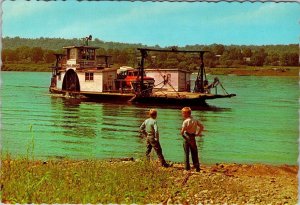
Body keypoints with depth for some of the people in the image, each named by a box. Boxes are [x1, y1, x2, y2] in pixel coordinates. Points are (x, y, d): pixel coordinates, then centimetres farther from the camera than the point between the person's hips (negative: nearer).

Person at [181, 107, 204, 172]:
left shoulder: (186, 121, -15)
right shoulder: (195, 120, 4)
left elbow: (182, 131, -21)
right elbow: (202, 127, 9)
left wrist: (182, 134, 0)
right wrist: (198, 133, 11)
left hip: (186, 138, -5)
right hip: (193, 138, 5)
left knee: (186, 153, 5)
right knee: (194, 153, 12)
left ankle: (187, 168, 6)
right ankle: (197, 168, 13)